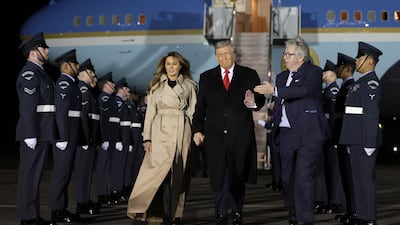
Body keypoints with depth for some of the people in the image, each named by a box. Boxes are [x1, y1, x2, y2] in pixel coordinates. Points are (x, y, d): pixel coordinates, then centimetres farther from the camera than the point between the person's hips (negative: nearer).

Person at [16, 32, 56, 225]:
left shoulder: (39, 72, 18)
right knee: (30, 174, -5)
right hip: (35, 133, -10)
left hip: (42, 133, 10)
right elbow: (27, 107, -19)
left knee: (35, 174, 12)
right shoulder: (29, 73, -12)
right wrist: (30, 135, -23)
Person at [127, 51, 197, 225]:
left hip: (182, 133, 1)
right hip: (162, 133, -1)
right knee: (165, 173, -8)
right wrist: (147, 138, 1)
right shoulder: (156, 85, 10)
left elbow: (193, 111, 10)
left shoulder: (189, 85, 11)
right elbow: (150, 112, 7)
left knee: (179, 176, 1)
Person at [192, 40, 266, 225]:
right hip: (215, 135, 1)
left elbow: (260, 100, 3)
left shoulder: (249, 75, 7)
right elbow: (200, 107, 9)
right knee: (218, 178, 1)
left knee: (238, 178, 6)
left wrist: (253, 103, -21)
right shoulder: (206, 77, 11)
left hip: (241, 136, -1)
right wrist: (197, 130, -1)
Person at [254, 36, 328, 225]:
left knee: (304, 177, -11)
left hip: (308, 134, -7)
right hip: (287, 133, 7)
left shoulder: (313, 72, -3)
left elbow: (303, 90, -22)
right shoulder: (282, 76, 18)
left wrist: (274, 90, -24)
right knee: (287, 177, 10)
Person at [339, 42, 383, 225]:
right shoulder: (360, 82, 18)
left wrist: (369, 143, -23)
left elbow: (371, 114, -19)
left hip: (364, 140, -10)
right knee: (358, 177, 13)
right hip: (356, 139, 10)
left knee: (365, 177, -6)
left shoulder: (371, 83, -12)